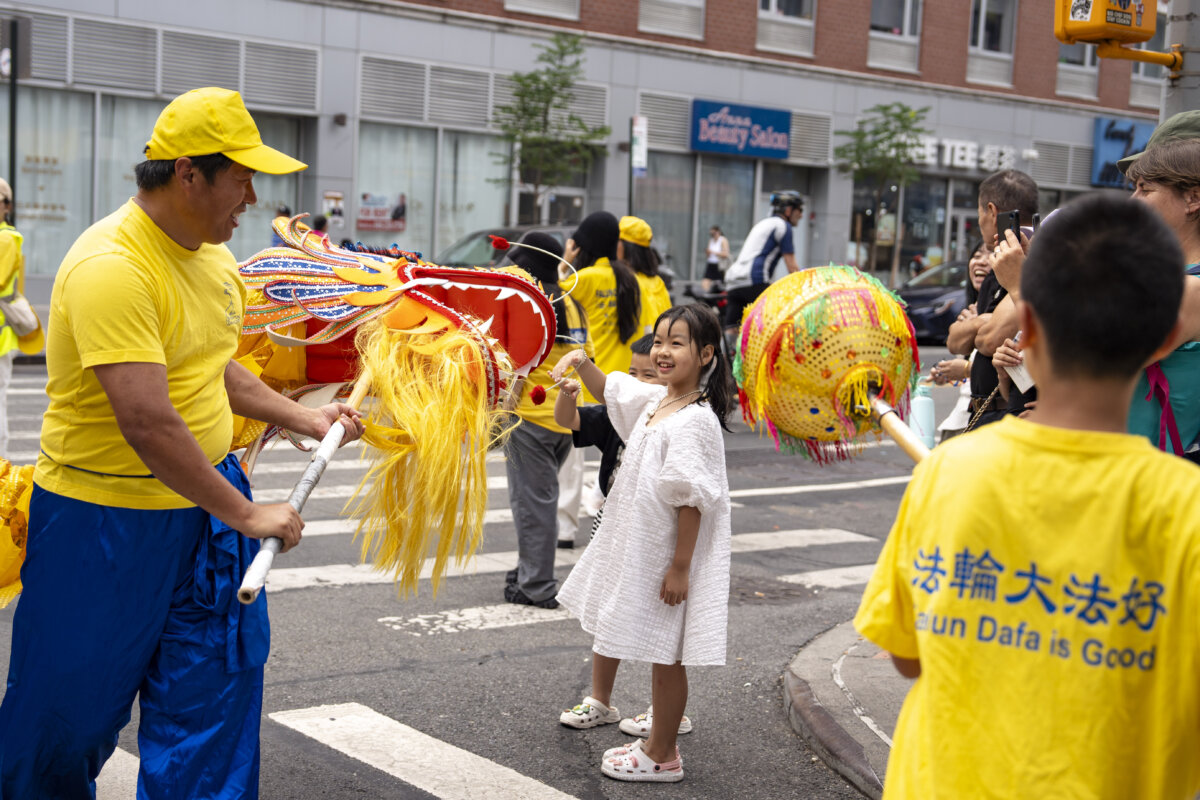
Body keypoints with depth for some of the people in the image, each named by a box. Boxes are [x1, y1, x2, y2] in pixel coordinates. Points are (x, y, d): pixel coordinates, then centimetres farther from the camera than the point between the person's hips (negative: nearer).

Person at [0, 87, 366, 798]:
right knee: (72, 706, 10)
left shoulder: (212, 255, 5)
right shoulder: (111, 267, -25)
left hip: (206, 496, 8)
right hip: (106, 519, -8)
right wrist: (246, 516, -26)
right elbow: (148, 424, -31)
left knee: (220, 676, 11)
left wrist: (306, 419, 10)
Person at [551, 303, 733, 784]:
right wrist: (581, 363, 4)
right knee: (606, 619, 28)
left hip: (664, 555, -10)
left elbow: (693, 501, -25)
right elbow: (608, 391, 23)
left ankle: (661, 756, 19)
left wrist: (680, 566, -24)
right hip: (630, 543, 10)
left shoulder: (695, 421, -23)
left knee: (665, 654, 4)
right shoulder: (654, 400, 3)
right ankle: (600, 702, 52)